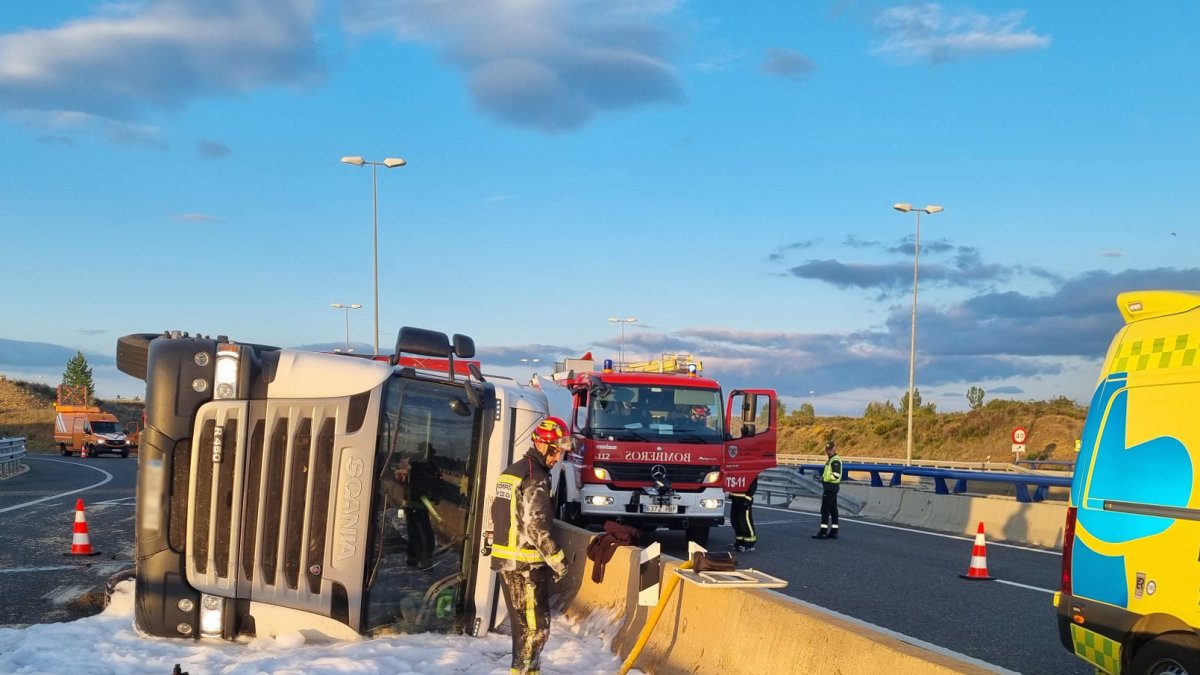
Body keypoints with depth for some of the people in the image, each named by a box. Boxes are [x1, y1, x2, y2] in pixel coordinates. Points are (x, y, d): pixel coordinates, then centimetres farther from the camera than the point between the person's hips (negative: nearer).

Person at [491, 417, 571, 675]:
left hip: (506, 559, 10)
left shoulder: (511, 471, 14)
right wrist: (557, 560, -16)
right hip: (527, 564, -10)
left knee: (522, 622, 19)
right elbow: (535, 526, -22)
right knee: (535, 625, -3)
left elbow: (499, 517, 18)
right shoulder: (536, 478, -16)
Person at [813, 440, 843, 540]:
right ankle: (834, 532, 15)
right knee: (833, 510, 11)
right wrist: (824, 477, 11)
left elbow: (836, 475, -24)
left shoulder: (835, 461, -15)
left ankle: (823, 532, -10)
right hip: (830, 487, 11)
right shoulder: (831, 460, 17)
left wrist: (824, 478, -13)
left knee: (825, 510, -10)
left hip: (830, 487, -11)